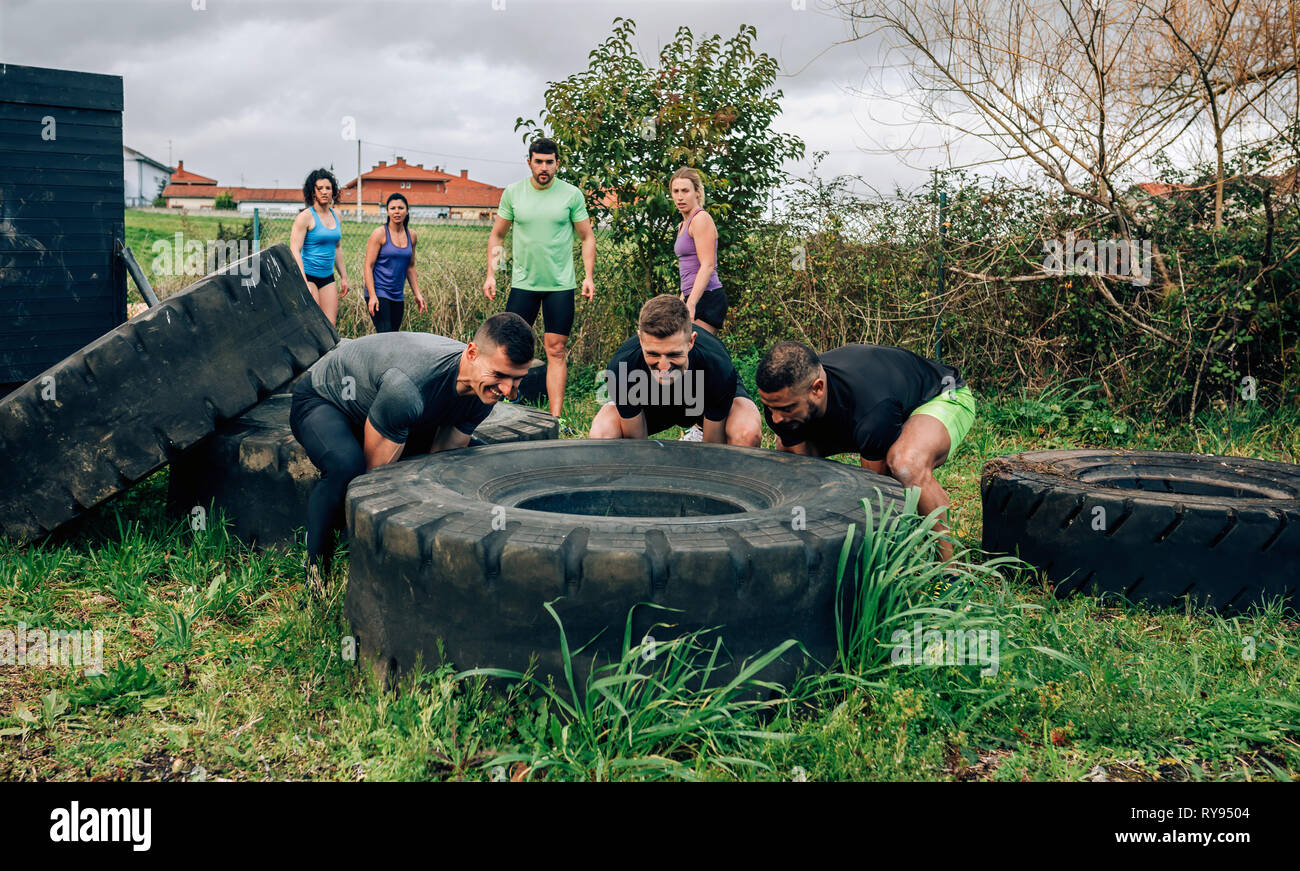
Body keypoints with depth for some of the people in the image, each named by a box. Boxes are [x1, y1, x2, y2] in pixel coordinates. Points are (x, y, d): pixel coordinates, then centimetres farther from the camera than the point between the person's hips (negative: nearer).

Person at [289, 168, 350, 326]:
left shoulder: (335, 216, 12)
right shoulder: (306, 216, -9)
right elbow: (295, 251, -14)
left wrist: (344, 277, 21)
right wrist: (304, 283, -21)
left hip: (328, 277, 6)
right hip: (307, 275, -6)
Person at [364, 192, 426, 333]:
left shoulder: (411, 235, 9)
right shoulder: (379, 233, -7)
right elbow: (368, 266, -8)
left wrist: (417, 294, 15)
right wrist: (372, 296, -17)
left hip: (397, 295, 6)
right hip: (379, 293, -6)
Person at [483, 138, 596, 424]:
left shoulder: (571, 194, 0)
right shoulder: (513, 193, 3)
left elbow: (587, 237, 6)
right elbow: (497, 235, 11)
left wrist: (589, 276, -4)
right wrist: (491, 274, 4)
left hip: (561, 285, -1)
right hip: (523, 282, 1)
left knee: (556, 350, 0)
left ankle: (555, 418, 3)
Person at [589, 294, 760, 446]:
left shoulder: (717, 368, -40)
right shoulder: (621, 368, -37)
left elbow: (714, 448, -26)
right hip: (649, 403, 1)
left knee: (748, 432, -34)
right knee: (601, 434, -27)